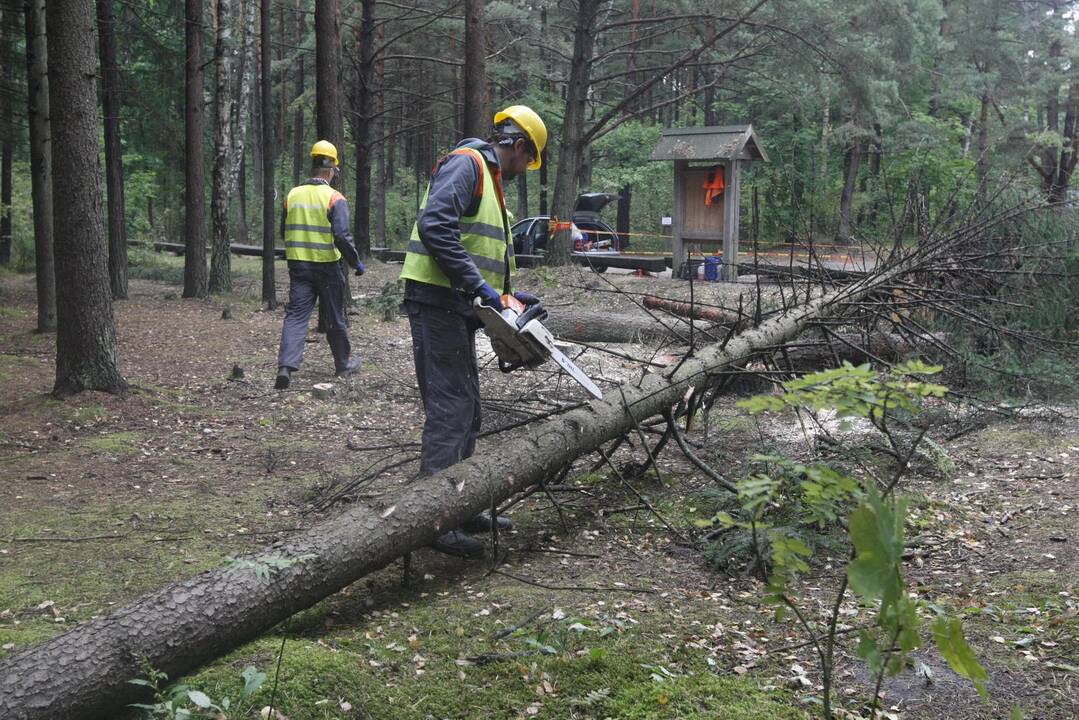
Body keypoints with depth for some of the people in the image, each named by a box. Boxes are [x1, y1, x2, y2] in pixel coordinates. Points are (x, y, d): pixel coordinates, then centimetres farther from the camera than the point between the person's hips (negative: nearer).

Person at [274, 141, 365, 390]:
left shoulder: (292, 195, 5)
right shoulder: (335, 199, -11)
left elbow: (285, 232, 14)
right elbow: (342, 236, -18)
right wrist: (356, 262, -5)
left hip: (298, 265, 3)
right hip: (327, 267, -3)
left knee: (295, 314, -1)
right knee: (335, 318, 11)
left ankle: (286, 365, -17)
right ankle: (344, 363, 25)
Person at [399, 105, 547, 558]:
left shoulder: (490, 179, 23)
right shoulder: (466, 164, -10)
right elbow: (434, 225, -25)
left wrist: (506, 293, 13)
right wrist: (479, 285, -25)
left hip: (457, 308, 11)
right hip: (437, 302, -11)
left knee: (466, 408, 14)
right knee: (450, 408, -11)